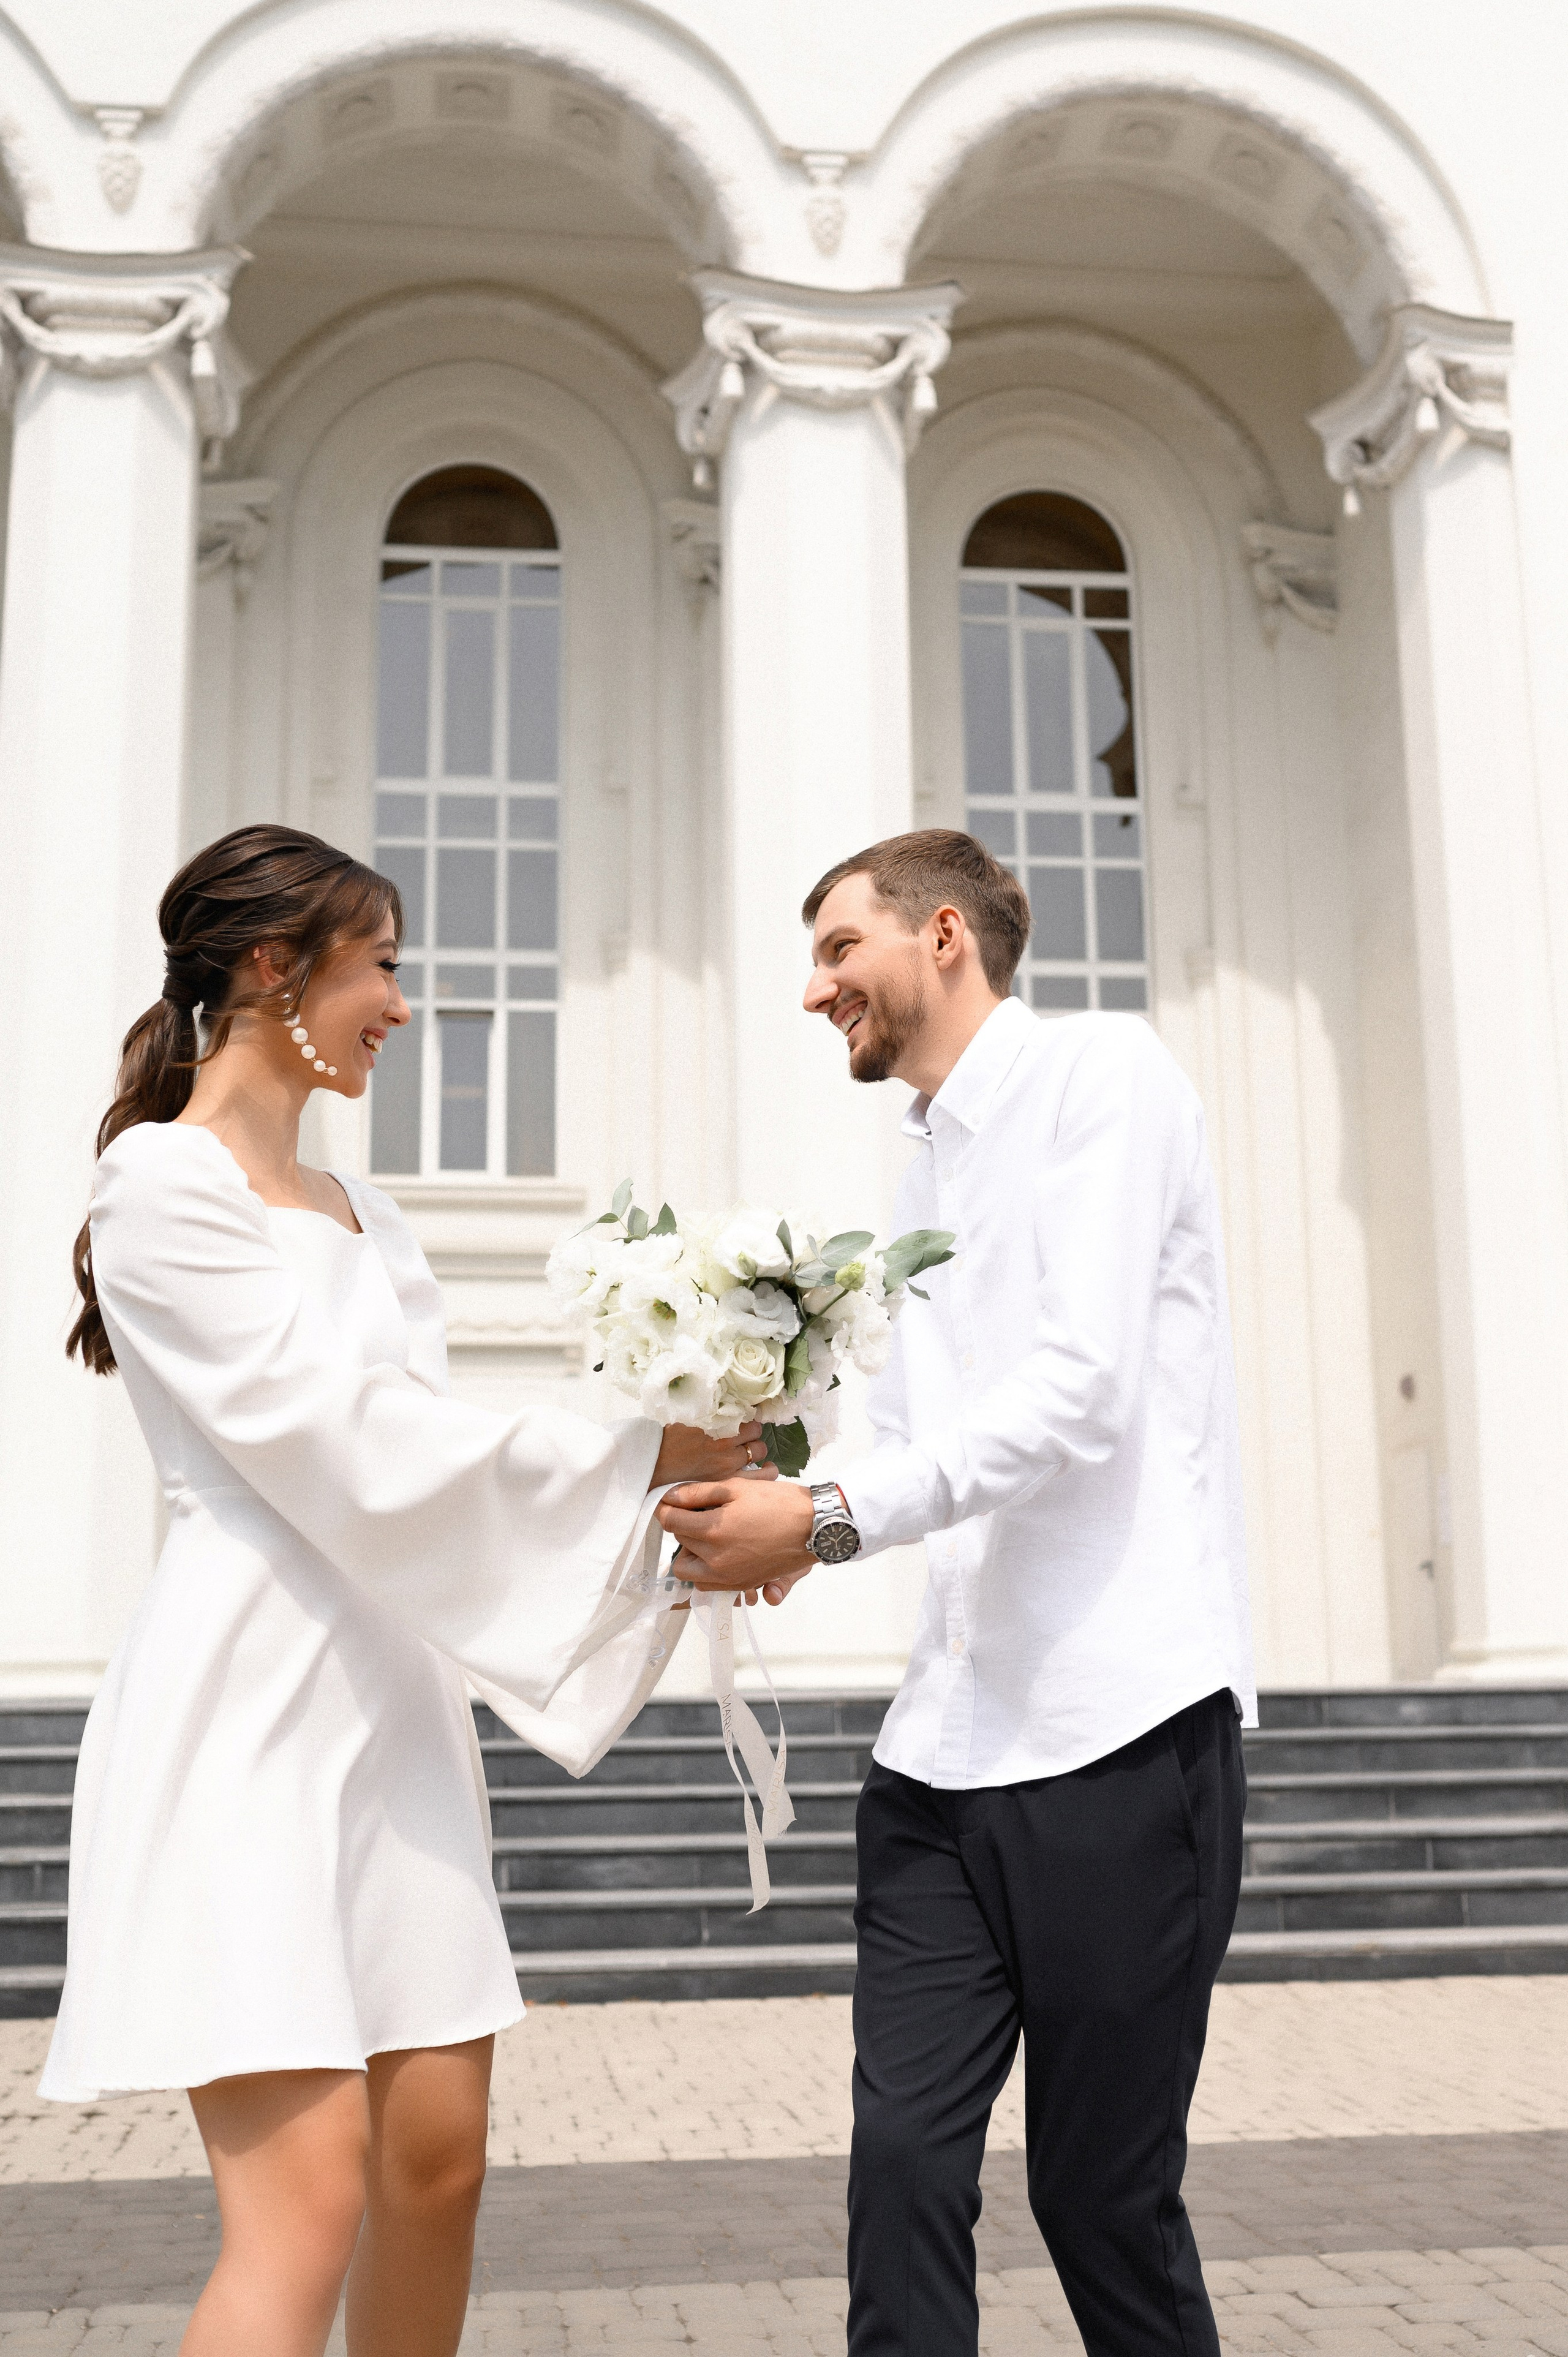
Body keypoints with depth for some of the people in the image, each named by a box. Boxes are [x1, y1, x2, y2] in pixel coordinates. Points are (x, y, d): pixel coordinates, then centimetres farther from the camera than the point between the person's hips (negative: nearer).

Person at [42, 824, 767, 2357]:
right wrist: (646, 1453, -10)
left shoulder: (354, 1214, 18)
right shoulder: (162, 1180, -7)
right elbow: (352, 1453, -13)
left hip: (393, 1709, 8)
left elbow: (423, 1460, 13)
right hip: (248, 1715, -8)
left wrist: (690, 1498, 2)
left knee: (436, 2165, 8)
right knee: (308, 2203, -11)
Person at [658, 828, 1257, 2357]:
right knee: (904, 2160, 2)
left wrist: (832, 1519, -16)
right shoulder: (924, 1175, 20)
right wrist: (776, 1512, 2)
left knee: (1106, 2196, 3)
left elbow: (1080, 1390, -16)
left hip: (1121, 1729, -7)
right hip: (950, 1745, 7)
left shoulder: (1101, 1072, -4)